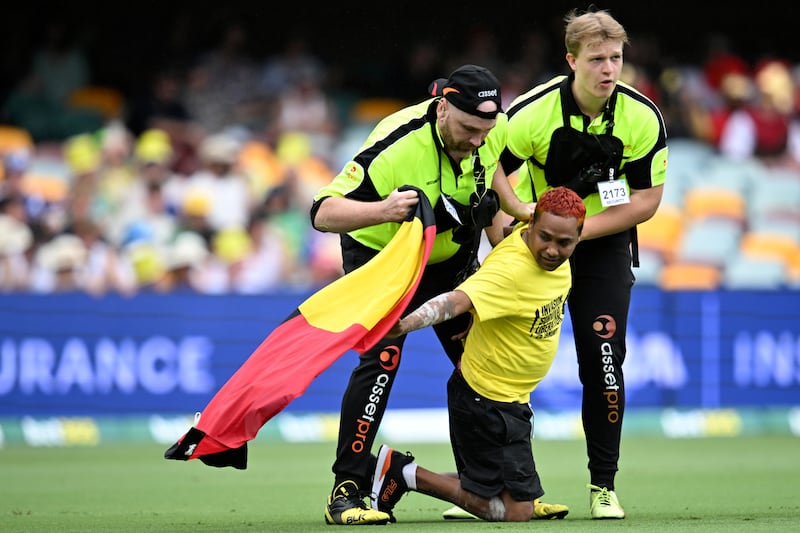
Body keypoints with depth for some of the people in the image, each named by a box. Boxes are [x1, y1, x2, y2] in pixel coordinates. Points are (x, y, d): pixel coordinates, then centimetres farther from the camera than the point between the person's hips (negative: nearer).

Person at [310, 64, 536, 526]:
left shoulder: (491, 131, -17)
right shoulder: (397, 146, -36)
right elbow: (324, 213, -38)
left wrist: (500, 240, 5)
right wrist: (382, 211, -56)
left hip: (451, 259, 6)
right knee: (382, 358, -22)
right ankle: (347, 492, -16)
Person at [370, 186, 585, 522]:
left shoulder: (556, 259, -4)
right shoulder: (509, 268, -31)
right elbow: (456, 301, -46)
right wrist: (406, 324, -62)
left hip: (512, 398, 9)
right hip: (486, 402, -9)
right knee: (516, 513, -7)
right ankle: (408, 474, 0)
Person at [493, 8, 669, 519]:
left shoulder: (643, 118, -17)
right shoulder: (532, 112, -22)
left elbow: (647, 200, -11)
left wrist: (579, 229, -20)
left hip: (604, 244, 0)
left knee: (603, 360, -9)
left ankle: (603, 486, 2)